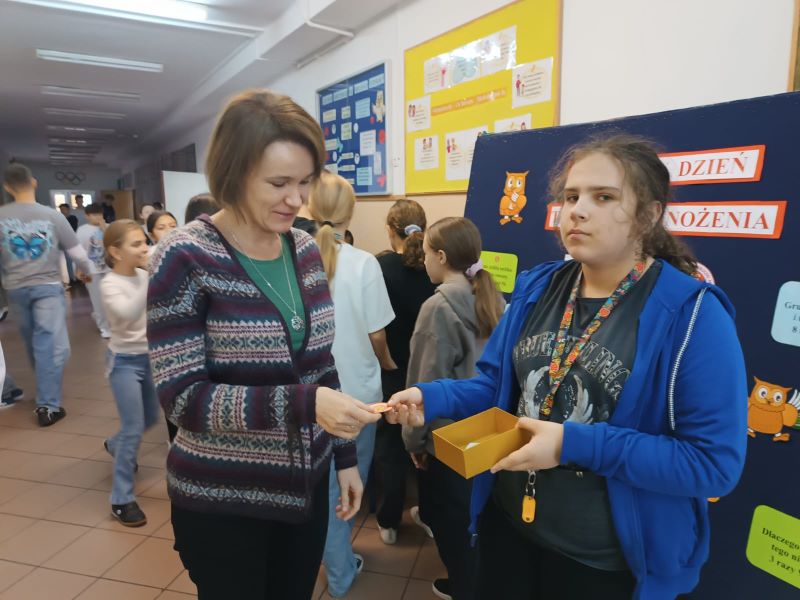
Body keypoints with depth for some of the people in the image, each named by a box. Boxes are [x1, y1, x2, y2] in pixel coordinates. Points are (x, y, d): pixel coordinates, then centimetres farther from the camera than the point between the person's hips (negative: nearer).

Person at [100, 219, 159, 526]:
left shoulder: (144, 275, 0)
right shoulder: (110, 284, -17)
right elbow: (129, 313, -38)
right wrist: (153, 277, -45)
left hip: (151, 357, 7)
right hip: (125, 361, -6)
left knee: (151, 418, 21)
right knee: (133, 429, -8)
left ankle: (115, 446, 53)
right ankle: (122, 500, 7)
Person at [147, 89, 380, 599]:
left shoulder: (306, 250, -1)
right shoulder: (185, 259, -17)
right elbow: (183, 399, -20)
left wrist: (346, 456, 9)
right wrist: (304, 405, -31)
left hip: (306, 484, 5)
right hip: (222, 501, -5)